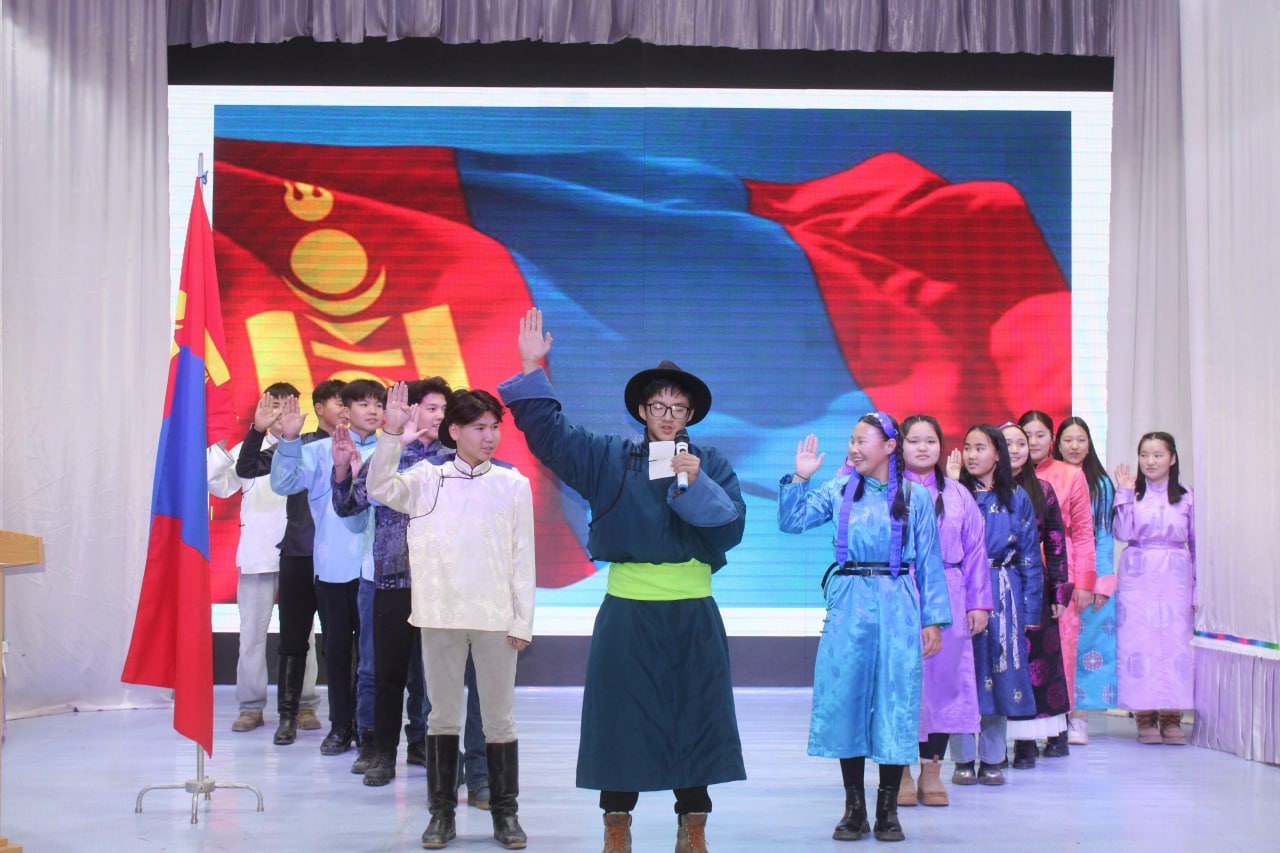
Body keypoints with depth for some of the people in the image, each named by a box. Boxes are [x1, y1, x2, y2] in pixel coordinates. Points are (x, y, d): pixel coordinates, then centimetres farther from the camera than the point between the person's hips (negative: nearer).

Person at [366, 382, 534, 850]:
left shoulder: (513, 484, 4)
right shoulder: (428, 478, 5)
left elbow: (523, 558, 4)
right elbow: (380, 488, -11)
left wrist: (522, 620, 0)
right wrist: (392, 433, -21)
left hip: (496, 618, 0)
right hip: (440, 616, 1)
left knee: (499, 718, 4)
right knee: (443, 716, 7)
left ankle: (505, 812, 14)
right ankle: (442, 812, 16)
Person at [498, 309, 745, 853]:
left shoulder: (711, 464, 3)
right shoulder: (608, 457, 5)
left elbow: (731, 527, -6)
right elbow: (547, 431, 1)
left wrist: (696, 485, -19)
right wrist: (532, 369, -7)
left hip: (692, 613, 0)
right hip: (627, 609, 0)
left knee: (694, 716, 4)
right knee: (621, 716, 4)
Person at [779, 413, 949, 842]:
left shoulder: (916, 497, 3)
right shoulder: (839, 491, 7)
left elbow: (929, 562, 4)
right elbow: (791, 522, 1)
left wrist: (934, 620, 1)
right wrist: (800, 478, -9)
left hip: (898, 609, -1)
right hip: (849, 607, 2)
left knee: (895, 702, 0)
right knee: (846, 698, 2)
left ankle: (887, 810, 10)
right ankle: (854, 809, 12)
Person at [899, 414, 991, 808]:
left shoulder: (958, 495, 11)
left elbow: (975, 550, 11)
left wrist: (979, 602, 7)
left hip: (947, 599, 2)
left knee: (943, 677, 2)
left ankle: (932, 770, 11)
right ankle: (901, 772, 10)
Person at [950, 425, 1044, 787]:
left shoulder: (1017, 498, 6)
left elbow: (1030, 555, 7)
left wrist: (1030, 609, 2)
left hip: (1004, 594, 1)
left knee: (1001, 672, 2)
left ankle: (992, 759, 12)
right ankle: (963, 760, 8)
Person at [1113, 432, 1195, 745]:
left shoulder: (1185, 496, 8)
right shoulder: (1132, 494, 5)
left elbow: (1195, 544, 10)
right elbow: (1123, 533, -9)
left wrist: (1197, 589, 7)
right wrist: (1125, 493, -12)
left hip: (1174, 579, 1)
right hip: (1138, 577, -1)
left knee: (1176, 642, -4)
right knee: (1138, 642, -4)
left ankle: (1171, 715, 4)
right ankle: (1145, 715, 3)